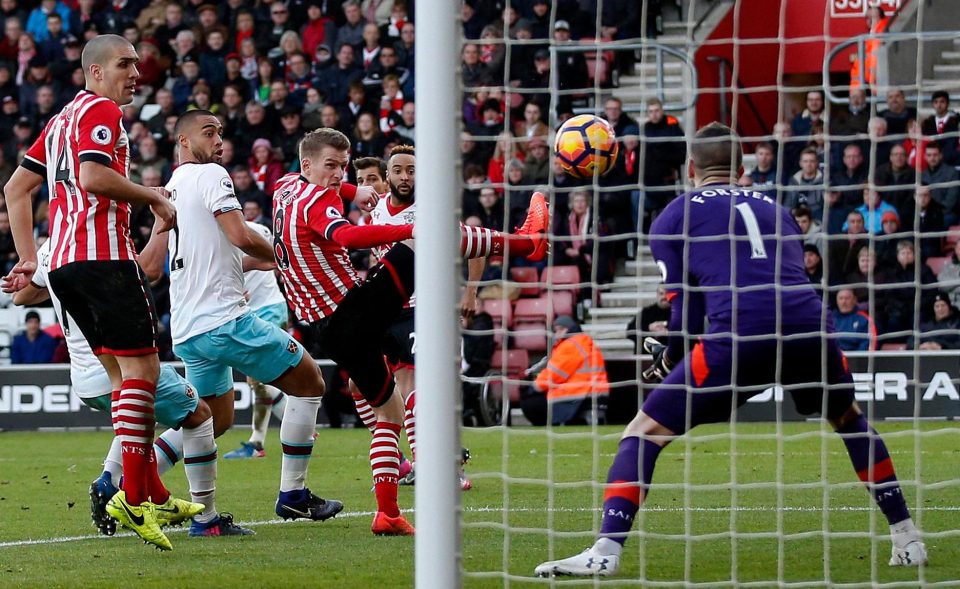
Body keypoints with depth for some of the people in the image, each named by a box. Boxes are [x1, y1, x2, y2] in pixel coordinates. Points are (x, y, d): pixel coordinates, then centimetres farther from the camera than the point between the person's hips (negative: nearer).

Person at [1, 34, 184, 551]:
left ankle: (152, 493, 11)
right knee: (141, 367, -11)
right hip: (104, 255, -10)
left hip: (63, 261, 10)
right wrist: (153, 197, -9)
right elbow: (93, 177, -21)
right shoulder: (101, 111, -5)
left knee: (124, 372, 12)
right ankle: (133, 495, -19)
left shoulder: (62, 118, 24)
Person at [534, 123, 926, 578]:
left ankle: (606, 551, -10)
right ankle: (907, 540, 30)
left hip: (738, 335, -4)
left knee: (644, 433, 8)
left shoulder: (673, 217, 17)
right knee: (849, 419, 33)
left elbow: (686, 314, 11)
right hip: (810, 328, 4)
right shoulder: (776, 209, 30)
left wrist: (668, 359, 30)